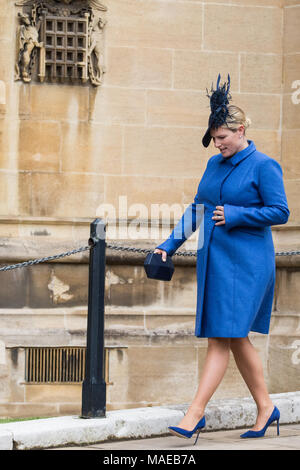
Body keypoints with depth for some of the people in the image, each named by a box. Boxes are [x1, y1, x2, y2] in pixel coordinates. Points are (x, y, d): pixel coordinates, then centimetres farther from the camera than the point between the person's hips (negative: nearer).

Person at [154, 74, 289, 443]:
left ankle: (195, 414, -11)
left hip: (246, 263, -8)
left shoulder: (264, 166, -8)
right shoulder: (215, 164, 13)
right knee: (236, 338, 10)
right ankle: (265, 407, 21)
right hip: (214, 259, 8)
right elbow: (196, 209, 19)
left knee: (222, 337, -10)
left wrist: (235, 215, -16)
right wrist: (170, 244, 11)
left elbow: (281, 212, -11)